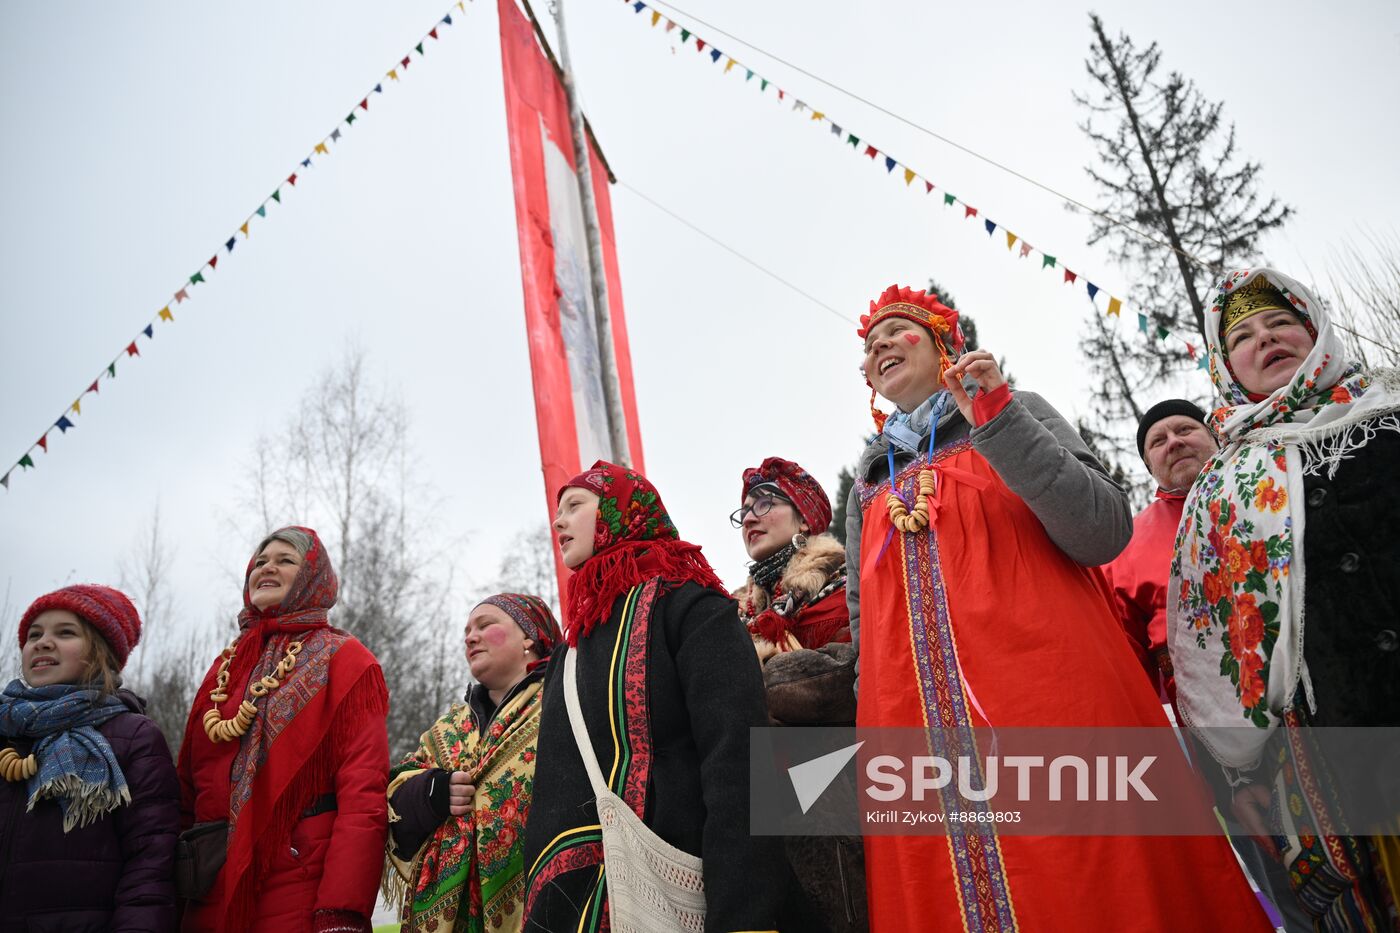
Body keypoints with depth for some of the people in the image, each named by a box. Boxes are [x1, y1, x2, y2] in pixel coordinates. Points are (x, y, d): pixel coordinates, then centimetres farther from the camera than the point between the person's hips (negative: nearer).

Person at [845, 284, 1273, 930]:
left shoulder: (1013, 413, 11)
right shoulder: (870, 476, 21)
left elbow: (1105, 533, -3)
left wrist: (997, 422, -12)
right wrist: (872, 731, 10)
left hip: (1051, 701, -3)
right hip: (913, 721, 3)